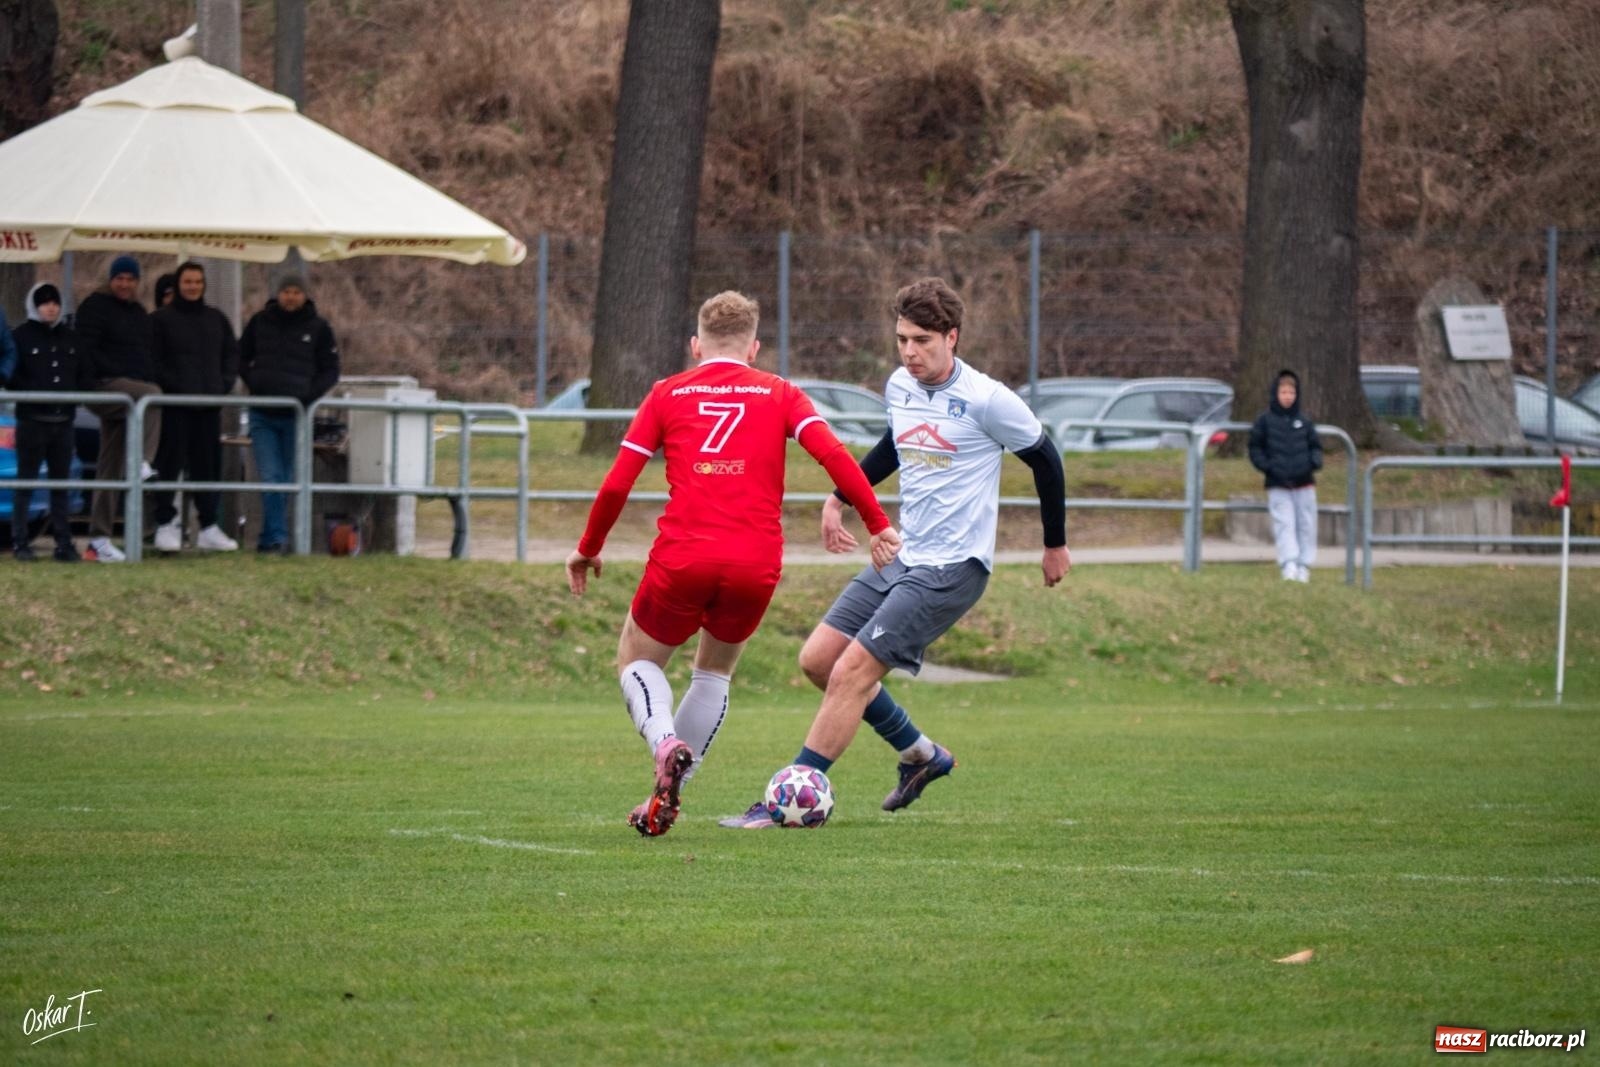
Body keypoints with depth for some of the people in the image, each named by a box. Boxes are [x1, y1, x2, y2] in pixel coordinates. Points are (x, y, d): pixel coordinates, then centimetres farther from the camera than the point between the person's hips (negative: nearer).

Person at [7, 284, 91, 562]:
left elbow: (85, 374, 15)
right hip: (32, 421, -4)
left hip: (63, 421, 4)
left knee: (61, 482, 6)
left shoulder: (69, 338, 12)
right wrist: (35, 394, -16)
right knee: (26, 481, -2)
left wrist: (77, 393, -4)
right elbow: (12, 377, -6)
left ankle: (64, 543, 9)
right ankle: (21, 542, 0)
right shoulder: (22, 336, -2)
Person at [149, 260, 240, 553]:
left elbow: (232, 354, 17)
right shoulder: (161, 320, 0)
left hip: (209, 404, 5)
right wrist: (175, 386, -15)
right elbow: (155, 362, -5)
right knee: (169, 464, -7)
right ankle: (165, 523, -3)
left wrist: (224, 385, 2)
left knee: (209, 465, 7)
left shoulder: (216, 319, 15)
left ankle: (209, 526, 11)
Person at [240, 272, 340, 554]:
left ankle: (270, 538, 17)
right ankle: (277, 536, -14)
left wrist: (310, 394, -11)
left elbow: (330, 370, 5)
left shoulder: (318, 327, 1)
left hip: (297, 414, 0)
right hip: (263, 414, 0)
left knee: (287, 479, 8)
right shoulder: (260, 322, 4)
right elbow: (241, 359, 15)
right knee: (270, 477, -11)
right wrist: (254, 384, -2)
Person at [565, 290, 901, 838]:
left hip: (681, 561, -1)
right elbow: (834, 455, -4)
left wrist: (588, 548, 20)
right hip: (757, 566, 1)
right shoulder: (779, 394, 12)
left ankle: (665, 744, -10)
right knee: (714, 671, 26)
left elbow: (616, 485, 7)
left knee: (637, 660, 21)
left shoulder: (668, 394, 11)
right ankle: (666, 797, 16)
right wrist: (878, 525, 1)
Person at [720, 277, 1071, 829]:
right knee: (817, 658, 4)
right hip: (902, 556, 8)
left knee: (852, 671, -16)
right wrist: (841, 496, 23)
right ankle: (922, 754, 20)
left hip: (952, 568, -8)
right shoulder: (899, 387, 5)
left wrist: (1056, 545, 8)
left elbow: (1044, 458, -1)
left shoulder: (986, 400, -15)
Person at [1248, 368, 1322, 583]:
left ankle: (1304, 565, 13)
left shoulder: (1305, 422, 7)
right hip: (1278, 485, -3)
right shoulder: (1266, 421, 1)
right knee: (1284, 524, -11)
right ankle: (1289, 564, -18)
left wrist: (1314, 462, -5)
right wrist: (1266, 466, -8)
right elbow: (1255, 447, 6)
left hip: (1304, 484, 3)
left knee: (1306, 525, 5)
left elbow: (1315, 445, 15)